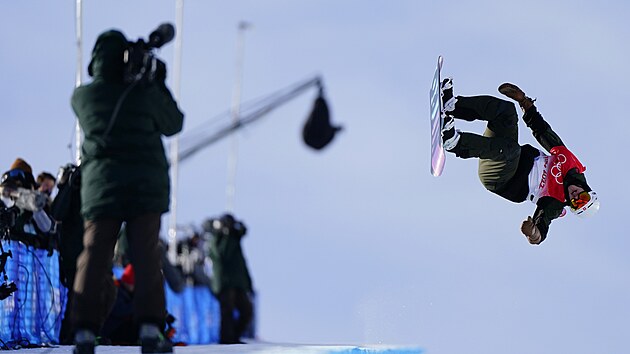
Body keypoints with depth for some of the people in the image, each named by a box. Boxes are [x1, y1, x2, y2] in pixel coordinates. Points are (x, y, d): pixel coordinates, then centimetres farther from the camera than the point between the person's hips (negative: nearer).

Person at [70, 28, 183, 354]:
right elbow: (173, 124, 11)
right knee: (146, 257, -1)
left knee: (94, 257, 2)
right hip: (146, 185, -1)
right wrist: (160, 85, 20)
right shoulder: (146, 93, -5)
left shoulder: (82, 97, -1)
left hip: (100, 184, 1)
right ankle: (149, 328, -10)